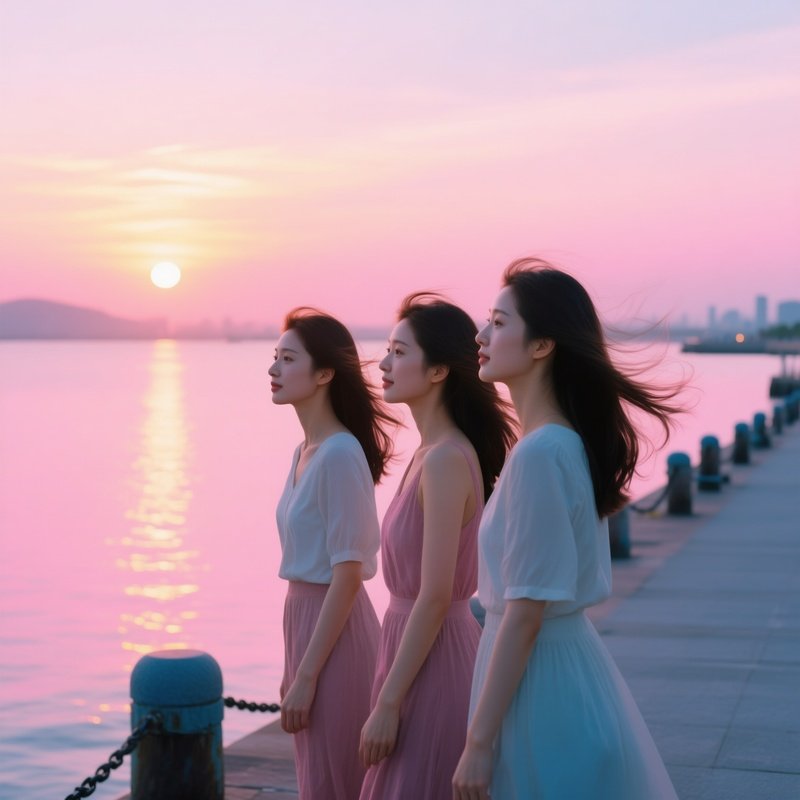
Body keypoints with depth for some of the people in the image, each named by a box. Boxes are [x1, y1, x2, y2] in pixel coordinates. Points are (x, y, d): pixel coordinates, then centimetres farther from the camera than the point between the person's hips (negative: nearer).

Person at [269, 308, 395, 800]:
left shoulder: (341, 454, -18)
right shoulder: (307, 450, 8)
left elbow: (347, 574, -19)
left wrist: (306, 675, -18)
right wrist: (295, 667, 16)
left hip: (335, 633, -9)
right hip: (305, 617, 9)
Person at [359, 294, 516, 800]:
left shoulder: (445, 459, -19)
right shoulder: (433, 453, 8)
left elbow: (435, 596, -21)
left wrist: (387, 704, -18)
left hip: (433, 658, -9)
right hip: (425, 649, 9)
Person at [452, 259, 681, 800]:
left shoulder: (538, 455, -21)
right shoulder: (572, 442, 7)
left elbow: (524, 615, -21)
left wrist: (479, 743, -17)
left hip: (537, 672, -9)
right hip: (572, 654, 9)